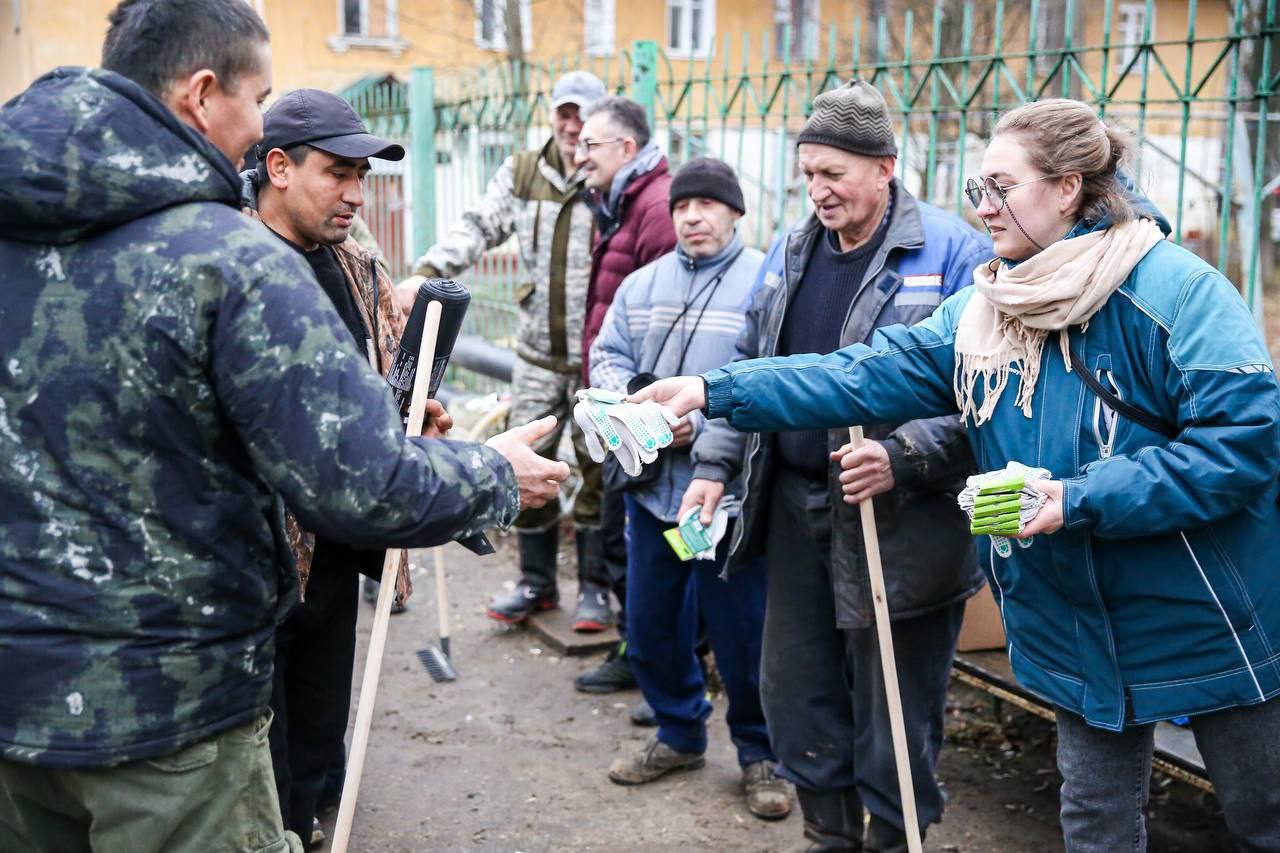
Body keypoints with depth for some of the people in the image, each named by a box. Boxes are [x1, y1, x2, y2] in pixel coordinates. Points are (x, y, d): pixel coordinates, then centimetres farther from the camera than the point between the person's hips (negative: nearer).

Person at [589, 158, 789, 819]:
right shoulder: (642, 285, 12)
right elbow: (605, 359, 11)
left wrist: (710, 447, -22)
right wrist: (639, 400, -9)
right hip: (651, 489, 6)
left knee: (742, 634, 4)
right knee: (650, 628, 16)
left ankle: (759, 754, 24)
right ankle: (679, 734, 37)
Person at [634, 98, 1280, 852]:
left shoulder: (1174, 289, -18)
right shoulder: (983, 307, 2)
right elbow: (872, 373, -4)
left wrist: (1081, 500, -26)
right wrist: (716, 392, -13)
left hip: (1207, 621, -5)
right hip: (1081, 625, 5)